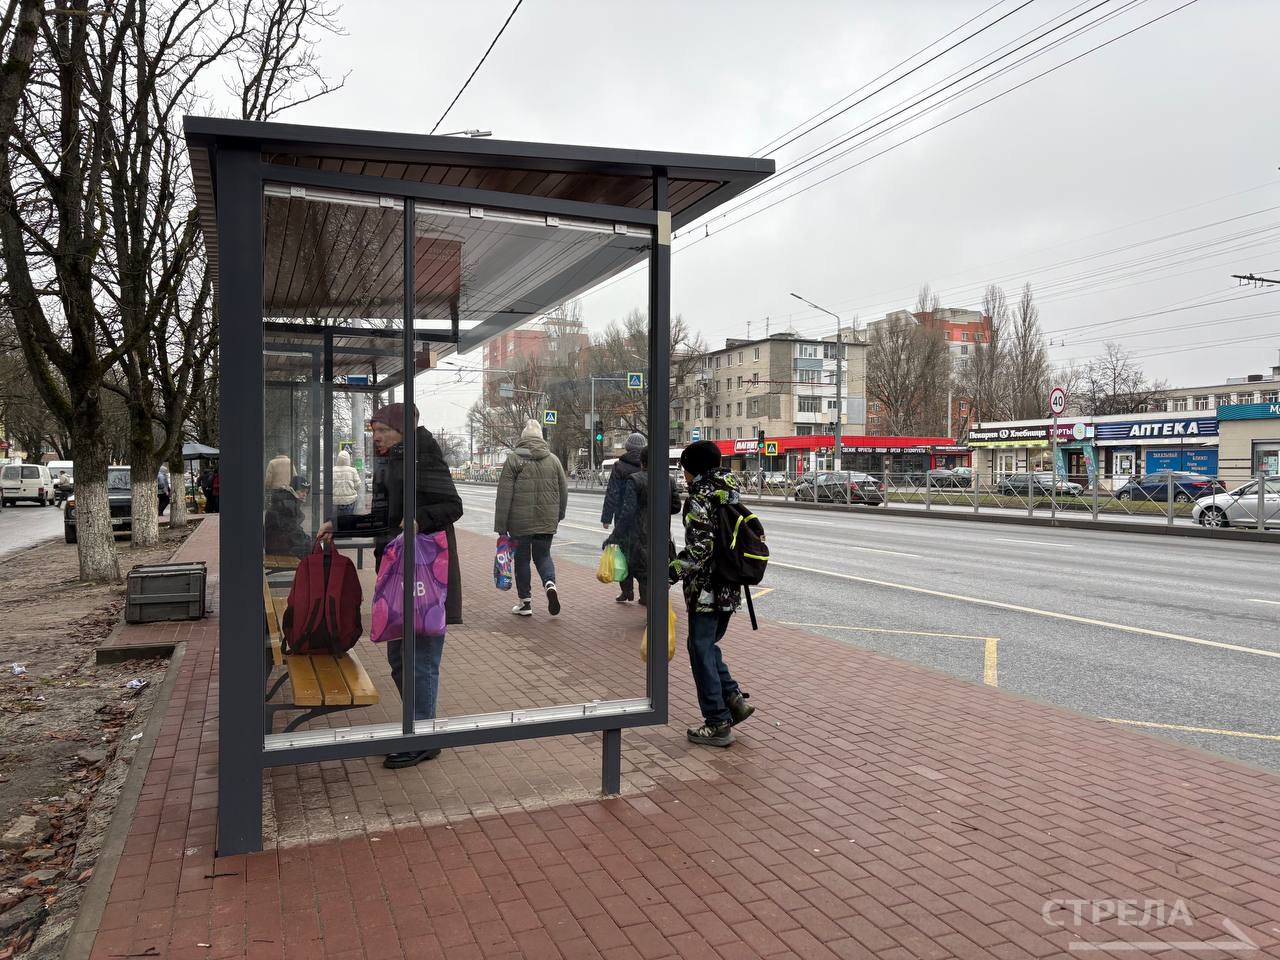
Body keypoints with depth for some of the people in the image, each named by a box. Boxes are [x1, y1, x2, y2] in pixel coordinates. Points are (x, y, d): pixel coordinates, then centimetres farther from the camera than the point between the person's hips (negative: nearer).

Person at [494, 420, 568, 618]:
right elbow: (564, 490, 11)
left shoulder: (513, 459, -5)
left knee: (522, 558, 9)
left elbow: (504, 495, -8)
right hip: (547, 521, 3)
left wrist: (500, 526, -4)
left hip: (520, 521, -3)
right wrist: (558, 516, 25)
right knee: (543, 555, 17)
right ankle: (550, 583, -10)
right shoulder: (553, 459, 6)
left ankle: (525, 602, 14)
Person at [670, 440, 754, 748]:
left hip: (706, 589, -8)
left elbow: (699, 547, -23)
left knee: (701, 651, 3)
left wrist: (670, 574, -19)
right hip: (730, 588, 8)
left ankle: (718, 724, 9)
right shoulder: (729, 495, 10)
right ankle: (734, 699, 15)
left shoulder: (699, 499, -15)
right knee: (708, 645, 22)